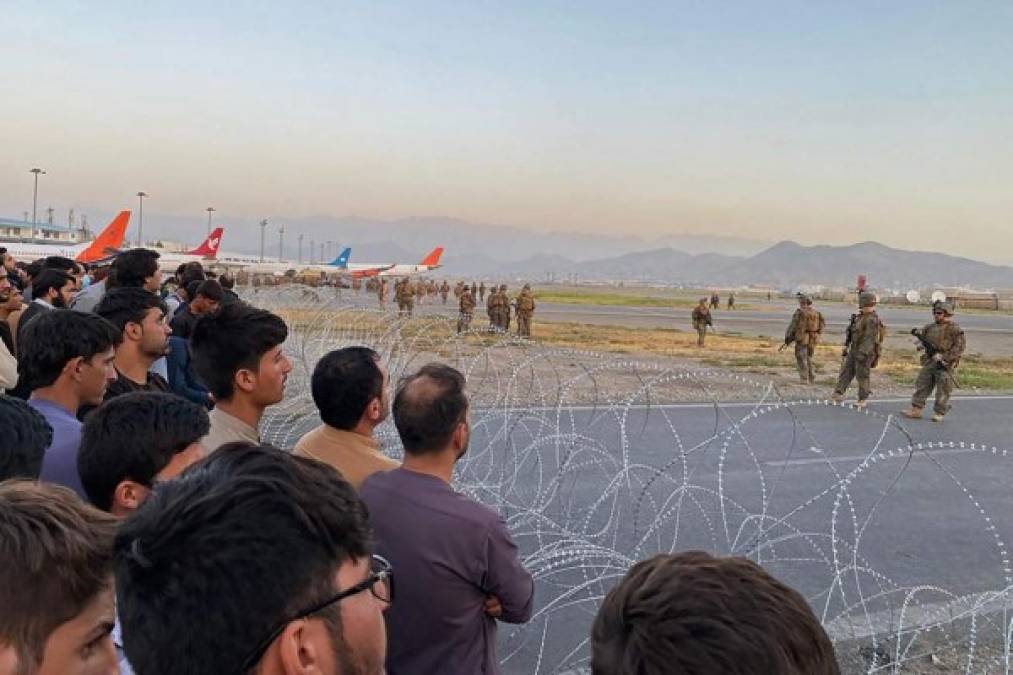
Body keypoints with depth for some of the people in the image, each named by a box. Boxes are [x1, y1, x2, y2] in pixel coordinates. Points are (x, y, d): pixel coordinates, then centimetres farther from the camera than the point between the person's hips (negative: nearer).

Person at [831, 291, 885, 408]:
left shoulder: (872, 319, -19)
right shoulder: (860, 316, 12)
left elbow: (870, 338, -25)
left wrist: (863, 353, -30)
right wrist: (846, 347, 20)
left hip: (865, 352, -9)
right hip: (854, 350, 9)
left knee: (862, 375, -1)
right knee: (846, 372, 4)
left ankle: (862, 400, 9)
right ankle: (838, 394, 4)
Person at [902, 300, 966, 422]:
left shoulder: (954, 329, -8)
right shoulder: (930, 327, 10)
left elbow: (960, 347, -13)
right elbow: (922, 336, 22)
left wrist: (944, 357, -18)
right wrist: (920, 344, -3)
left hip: (945, 364, -6)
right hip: (929, 362, 6)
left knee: (943, 390, 2)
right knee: (922, 385, 4)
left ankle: (939, 413, 10)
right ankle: (916, 409, 7)